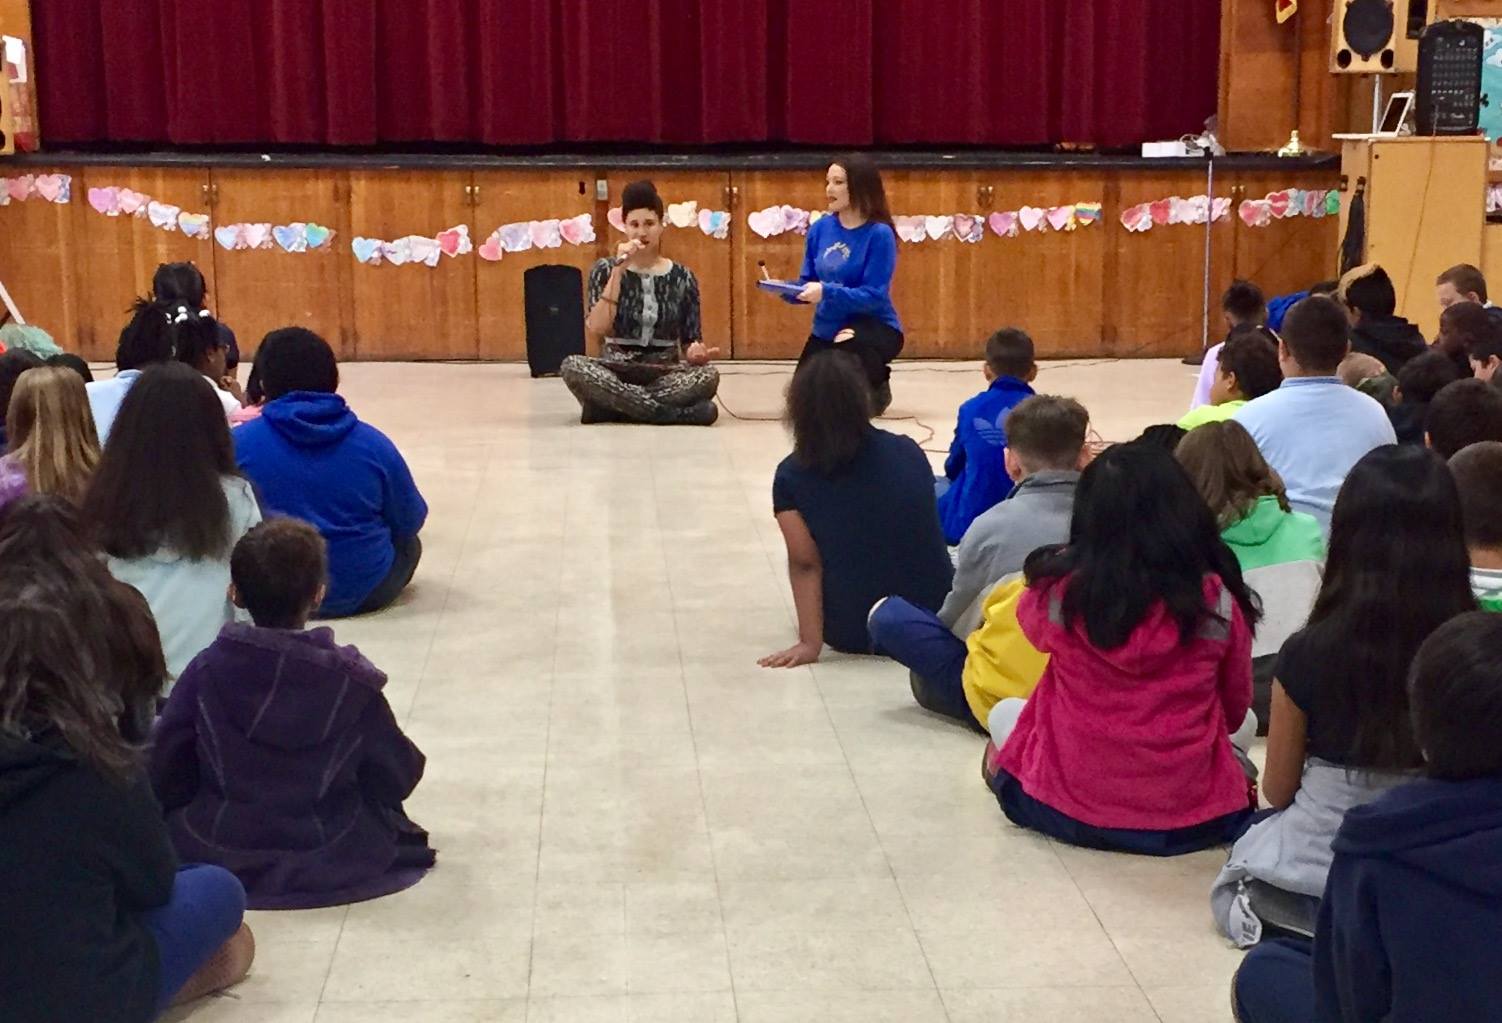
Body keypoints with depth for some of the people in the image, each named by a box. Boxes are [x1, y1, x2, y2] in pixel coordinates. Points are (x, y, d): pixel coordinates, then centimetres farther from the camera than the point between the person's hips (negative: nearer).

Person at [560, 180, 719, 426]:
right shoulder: (606, 269, 3)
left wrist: (696, 353, -16)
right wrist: (618, 271, -14)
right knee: (572, 366, -33)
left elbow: (690, 339, 9)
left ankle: (612, 407, -26)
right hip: (615, 372, -1)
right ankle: (674, 412, -33)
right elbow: (596, 331, -11)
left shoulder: (682, 277, 6)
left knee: (708, 375, -30)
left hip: (665, 373, 1)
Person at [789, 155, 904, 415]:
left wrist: (827, 292, -34)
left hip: (874, 327, -6)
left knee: (850, 348, -39)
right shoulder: (821, 228, -4)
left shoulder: (879, 233, -19)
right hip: (827, 329, 6)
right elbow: (807, 285, 1)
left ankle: (876, 385, -2)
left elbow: (874, 296, -23)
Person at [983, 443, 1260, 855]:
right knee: (1245, 724, 30)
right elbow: (1235, 710, 5)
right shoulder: (1217, 601, -11)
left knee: (1004, 713, 29)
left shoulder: (1060, 592, -13)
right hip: (1196, 819, 0)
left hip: (1071, 812, 1)